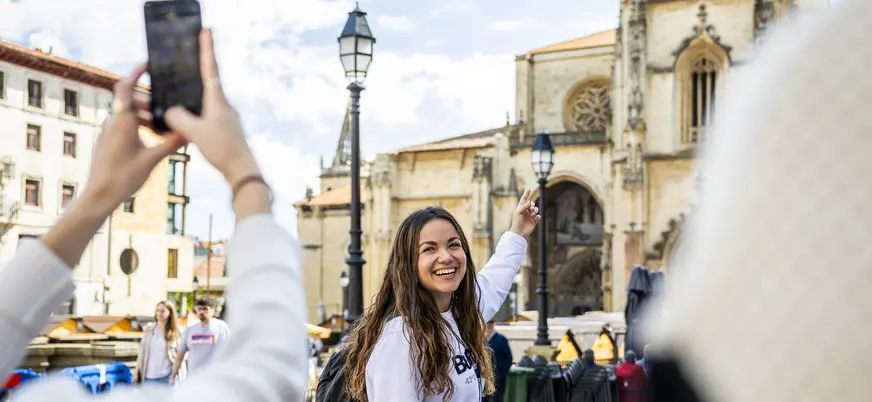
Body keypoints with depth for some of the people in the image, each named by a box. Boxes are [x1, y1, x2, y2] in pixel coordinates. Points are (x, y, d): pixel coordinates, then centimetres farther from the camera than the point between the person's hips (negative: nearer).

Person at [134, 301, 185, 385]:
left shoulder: (175, 333, -1)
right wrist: (137, 374, 6)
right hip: (148, 377, 3)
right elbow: (141, 353, 9)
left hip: (166, 377, -3)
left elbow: (180, 357, 0)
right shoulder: (148, 330, 7)